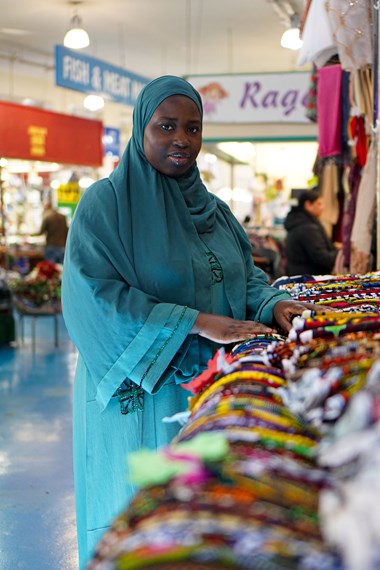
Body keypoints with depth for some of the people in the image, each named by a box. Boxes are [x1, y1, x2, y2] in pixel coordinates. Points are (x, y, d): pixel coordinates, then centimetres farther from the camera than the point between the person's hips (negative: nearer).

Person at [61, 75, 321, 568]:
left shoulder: (212, 209, 12)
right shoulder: (105, 203, -8)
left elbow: (246, 274, 15)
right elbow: (99, 295, -18)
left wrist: (274, 304, -9)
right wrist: (198, 323, -23)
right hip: (140, 396, -5)